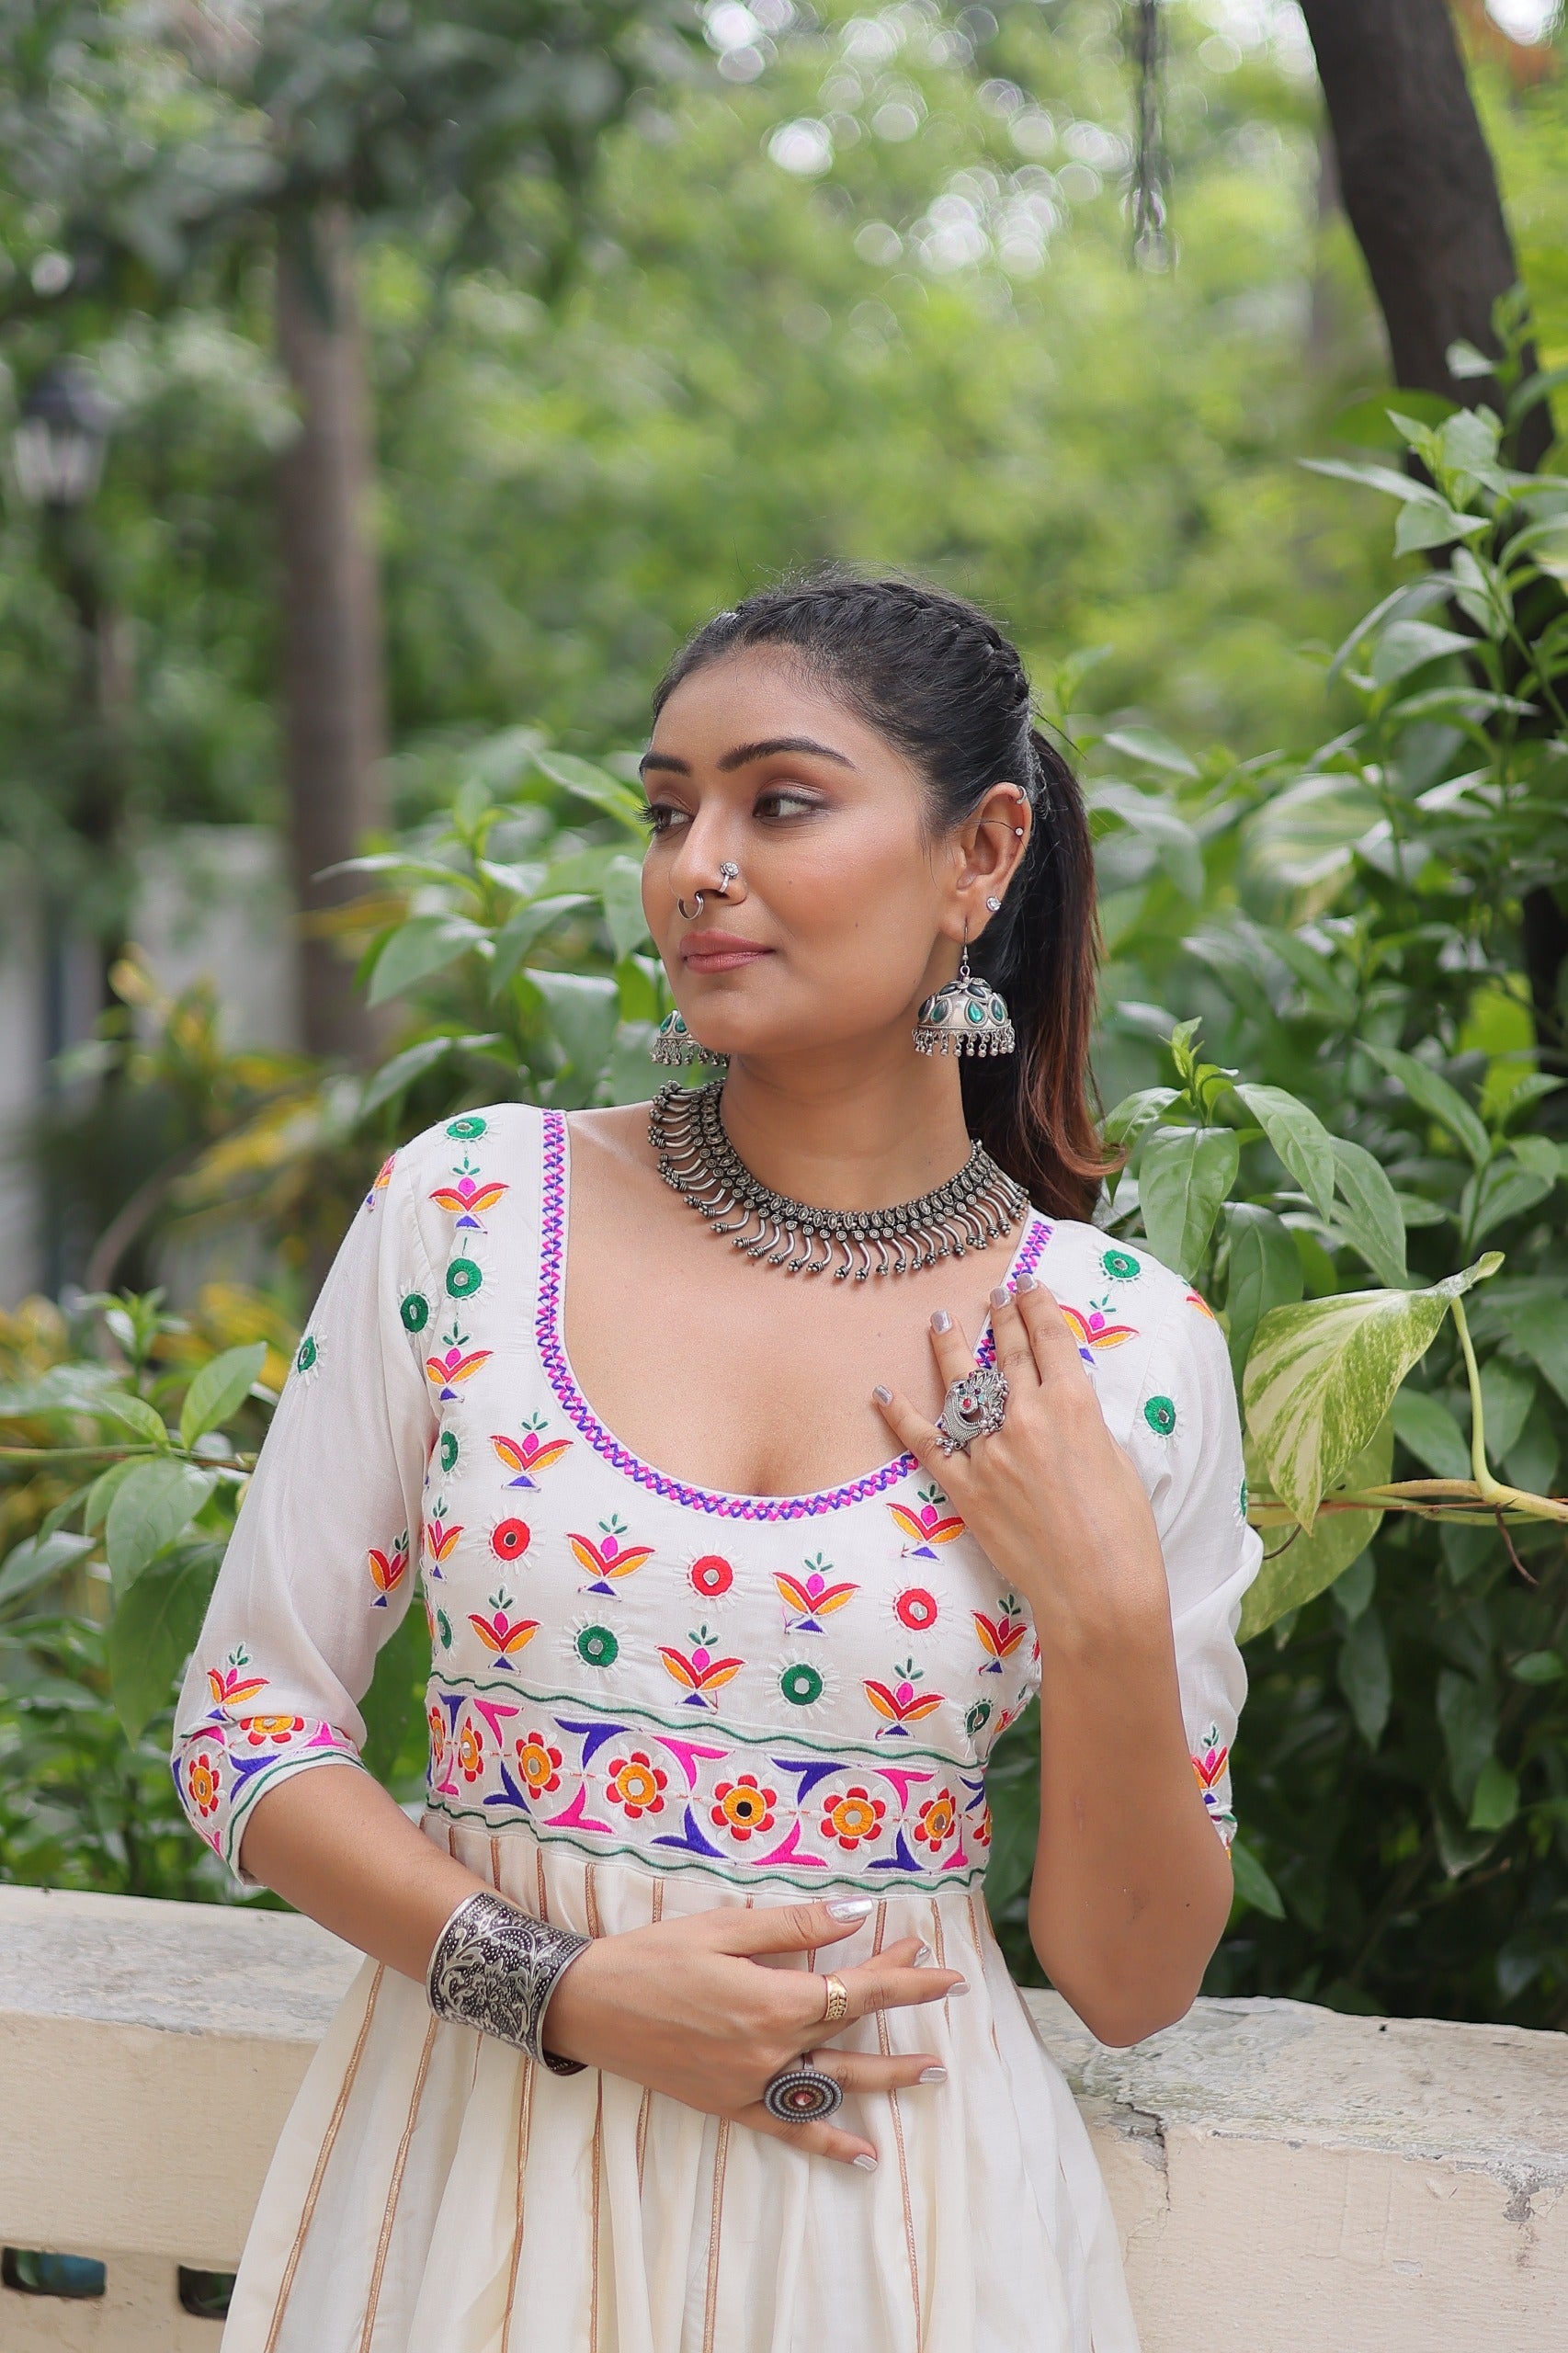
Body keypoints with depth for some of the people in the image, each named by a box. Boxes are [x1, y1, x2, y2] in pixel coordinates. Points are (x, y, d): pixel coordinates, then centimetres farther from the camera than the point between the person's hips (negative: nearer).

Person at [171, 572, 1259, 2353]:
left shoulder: (1123, 1342, -5)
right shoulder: (467, 1208, -5)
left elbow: (1129, 1986, -1)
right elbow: (244, 1732, -1)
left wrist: (1107, 1620, -15)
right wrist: (570, 1985, -13)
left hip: (898, 2187, 0)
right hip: (479, 2172, 0)